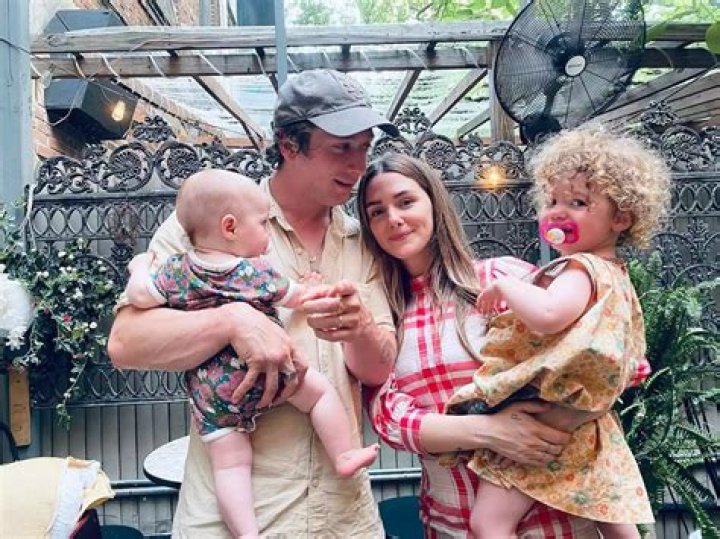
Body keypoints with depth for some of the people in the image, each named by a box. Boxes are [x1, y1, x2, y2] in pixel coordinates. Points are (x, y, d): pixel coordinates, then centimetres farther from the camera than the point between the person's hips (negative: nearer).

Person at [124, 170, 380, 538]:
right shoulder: (258, 272, -3)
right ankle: (345, 456, 14)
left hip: (208, 388, 3)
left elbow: (140, 297, 0)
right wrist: (308, 288, 32)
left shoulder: (177, 270, 1)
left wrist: (140, 268, 21)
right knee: (320, 390, 14)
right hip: (264, 368, -3)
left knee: (229, 463, 5)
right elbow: (293, 298, 10)